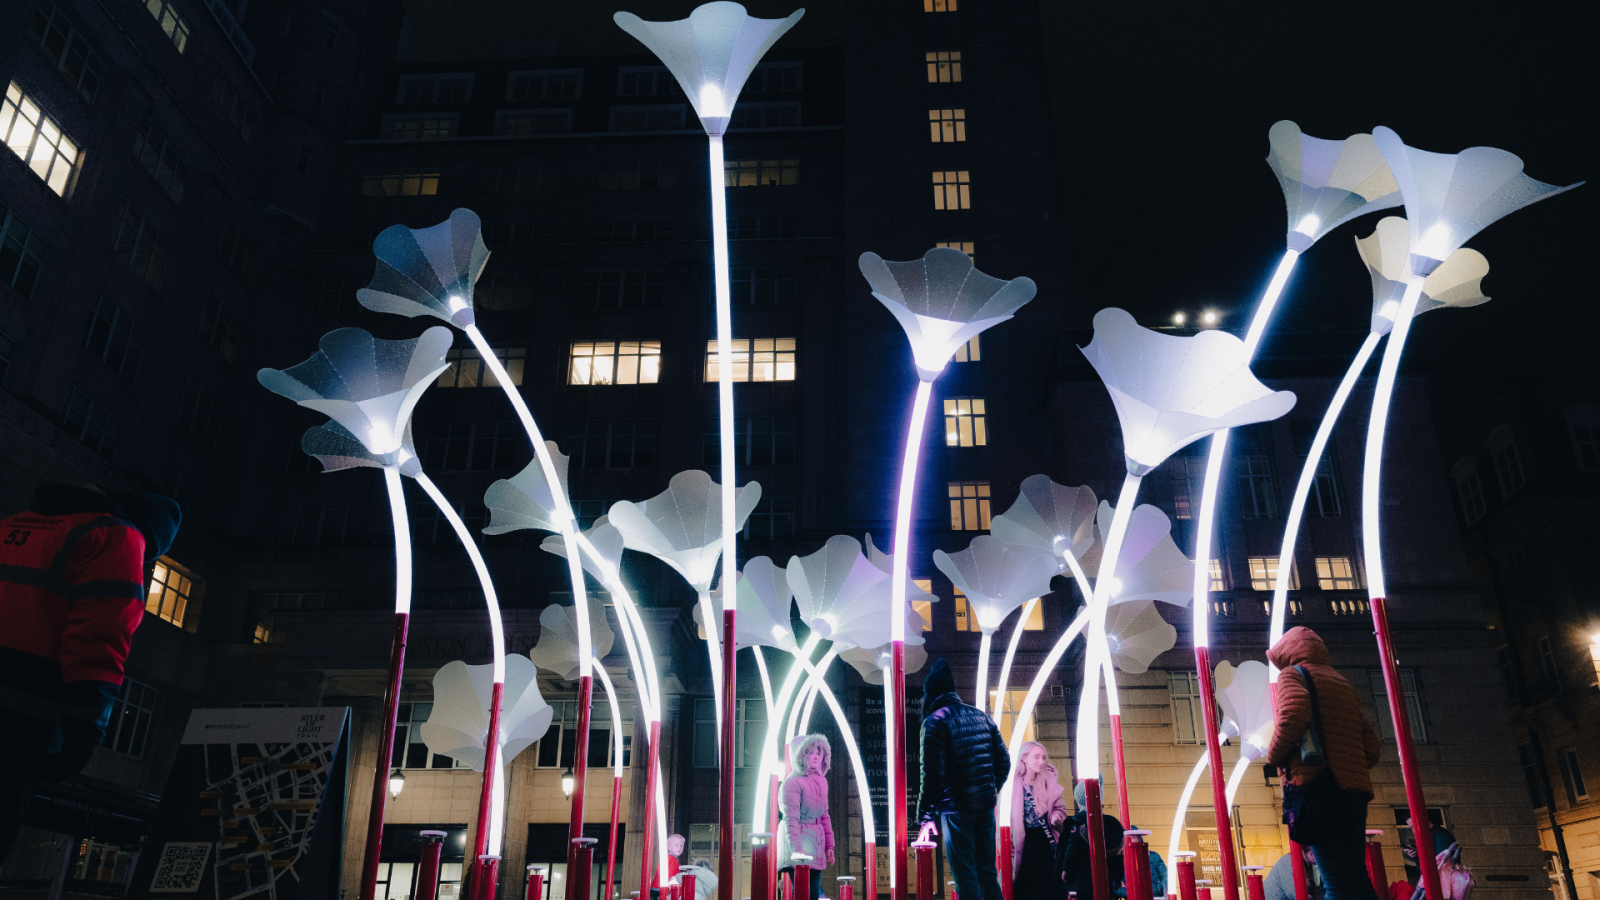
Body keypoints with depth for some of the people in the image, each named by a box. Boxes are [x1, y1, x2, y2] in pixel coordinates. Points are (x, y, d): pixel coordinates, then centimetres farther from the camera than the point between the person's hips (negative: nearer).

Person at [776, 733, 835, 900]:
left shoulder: (821, 781, 10)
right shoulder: (793, 782, -14)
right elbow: (791, 819, -19)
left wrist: (829, 845, 12)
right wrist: (796, 849, -26)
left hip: (816, 841, 7)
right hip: (799, 838, -7)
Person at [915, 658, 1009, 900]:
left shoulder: (935, 721, -8)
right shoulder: (981, 716, 11)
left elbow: (932, 773, -14)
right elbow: (1003, 760, 12)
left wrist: (924, 812, -8)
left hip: (955, 808, -6)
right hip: (986, 806, 6)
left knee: (966, 878, 0)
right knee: (987, 873, 15)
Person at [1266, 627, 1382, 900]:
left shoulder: (1293, 674, 5)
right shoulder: (1343, 684, 26)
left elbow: (1293, 714, -18)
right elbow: (1370, 749, 22)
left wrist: (1274, 757, -4)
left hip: (1316, 785, -7)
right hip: (1355, 789, 7)